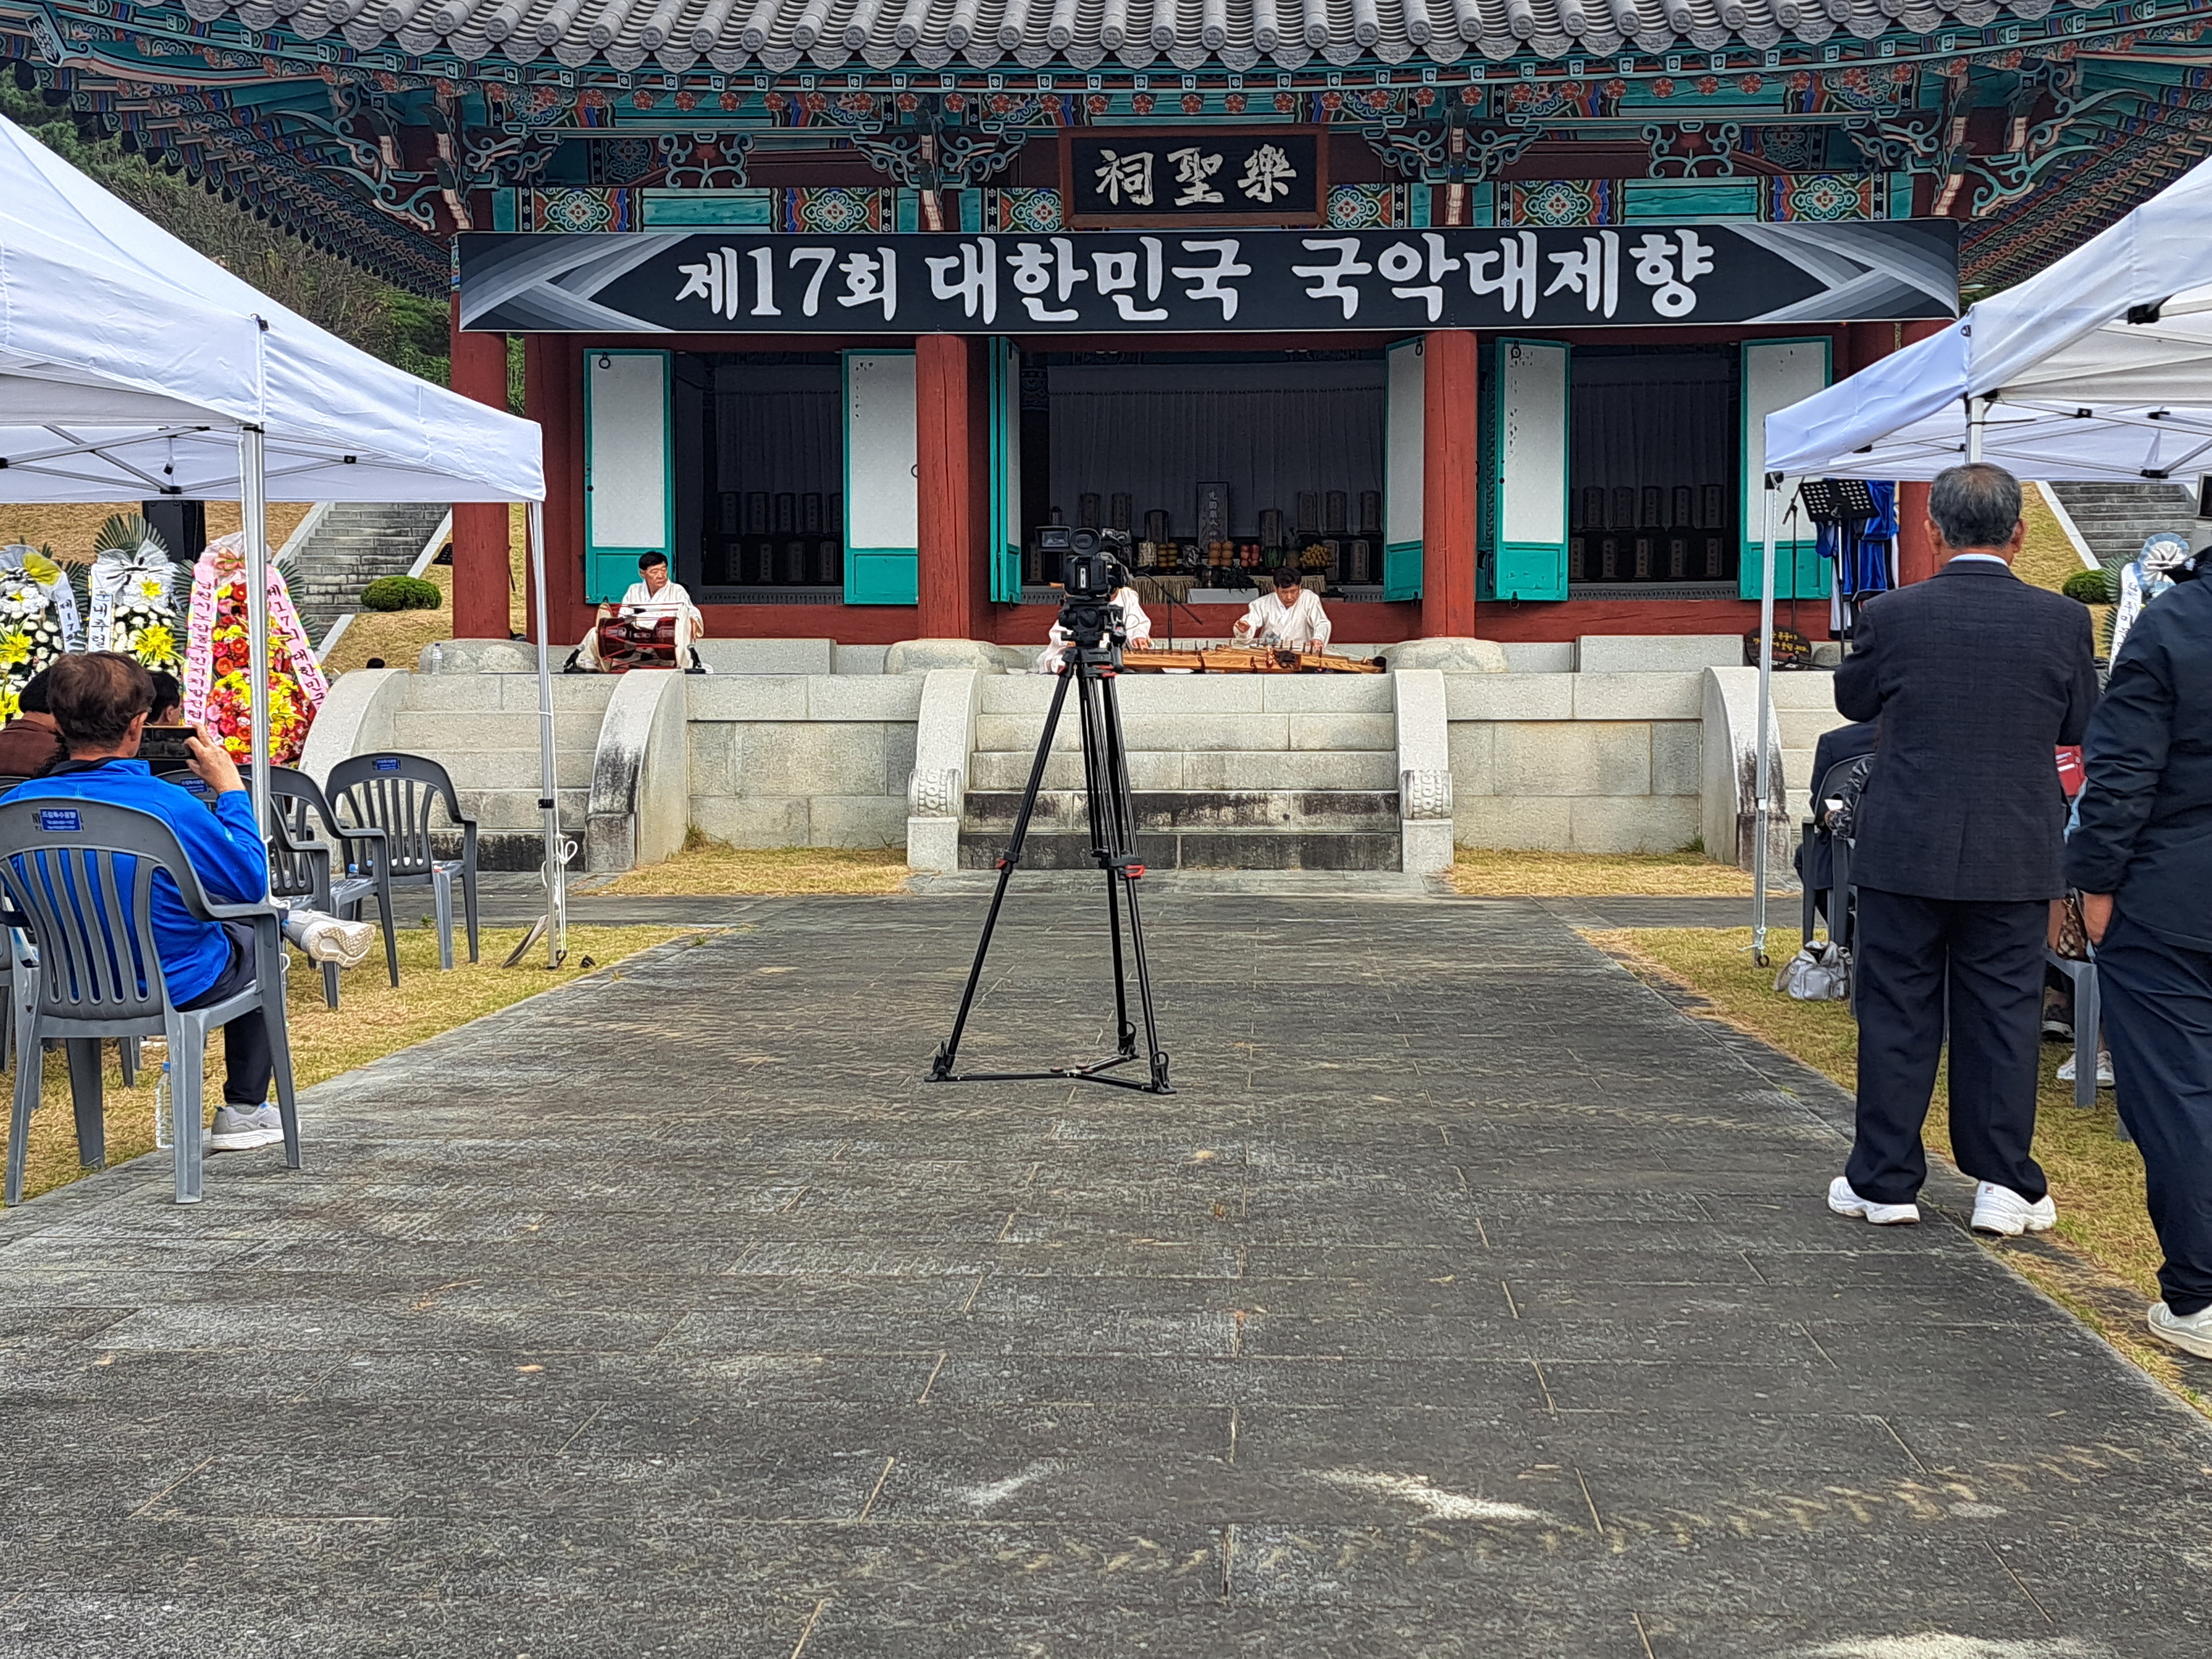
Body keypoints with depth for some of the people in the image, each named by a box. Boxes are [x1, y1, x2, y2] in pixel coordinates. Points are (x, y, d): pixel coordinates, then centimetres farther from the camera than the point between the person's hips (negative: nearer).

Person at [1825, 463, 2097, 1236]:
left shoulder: (1893, 615, -9)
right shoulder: (2062, 621, -6)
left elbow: (1854, 700, 8)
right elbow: (2080, 723, 9)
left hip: (1906, 849, -1)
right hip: (2016, 854, 1)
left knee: (1897, 1014, 8)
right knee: (2004, 1014, 9)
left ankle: (1884, 1179, 15)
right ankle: (2006, 1185, 12)